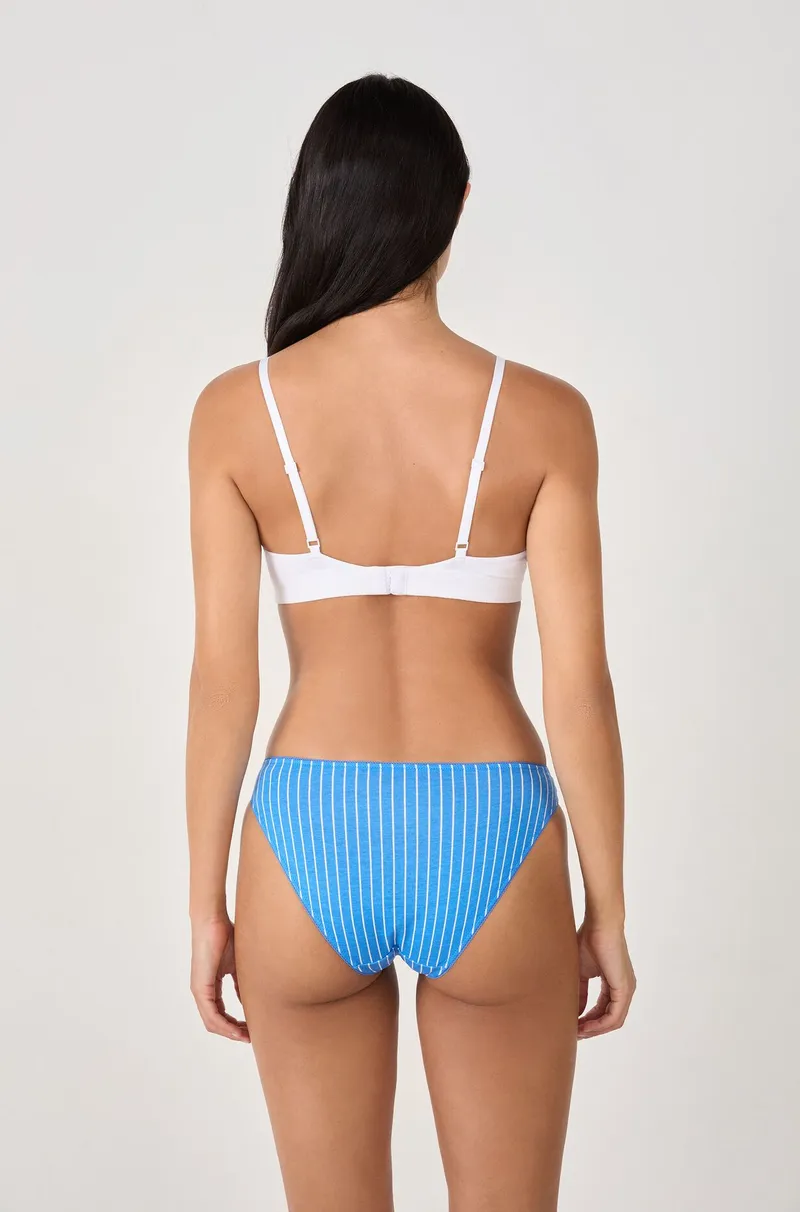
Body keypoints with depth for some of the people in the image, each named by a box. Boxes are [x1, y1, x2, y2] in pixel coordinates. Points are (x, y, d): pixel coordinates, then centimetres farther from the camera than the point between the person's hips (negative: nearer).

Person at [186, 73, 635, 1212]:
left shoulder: (236, 411, -6)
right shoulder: (543, 415, -8)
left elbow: (222, 679, -5)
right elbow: (579, 686, -8)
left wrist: (205, 906, 6)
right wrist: (608, 911, 4)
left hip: (308, 847, 1)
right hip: (489, 851, 0)